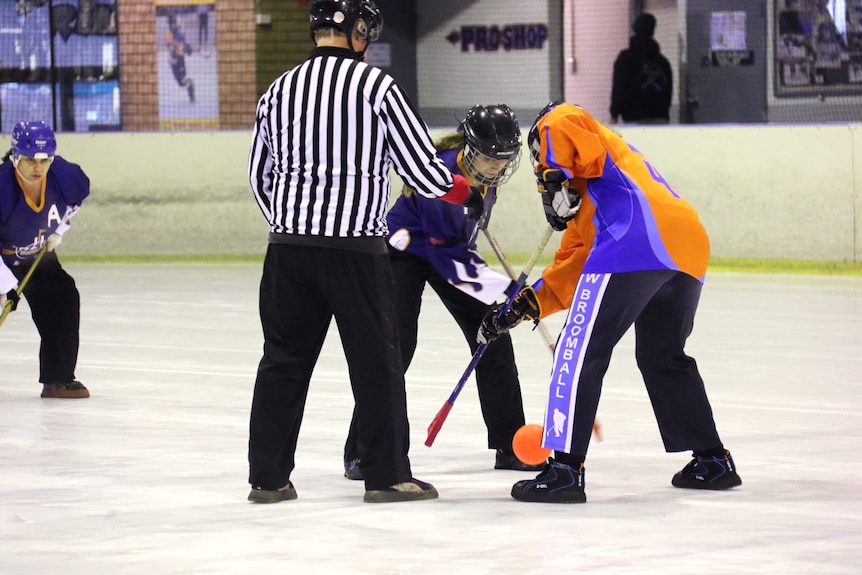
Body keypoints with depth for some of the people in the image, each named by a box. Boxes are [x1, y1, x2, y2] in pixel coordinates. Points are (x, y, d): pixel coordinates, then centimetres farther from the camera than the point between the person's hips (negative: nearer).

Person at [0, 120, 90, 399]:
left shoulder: (64, 176, -22)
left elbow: (79, 192, 6)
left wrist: (58, 230, 0)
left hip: (39, 255, 5)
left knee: (62, 301, -2)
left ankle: (58, 380, 10)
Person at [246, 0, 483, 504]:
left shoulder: (279, 91, 10)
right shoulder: (376, 85, -6)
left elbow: (261, 177, 17)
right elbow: (421, 167, -6)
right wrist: (466, 193, 14)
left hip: (289, 248, 5)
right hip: (355, 249, -5)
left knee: (284, 359, 10)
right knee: (377, 361, 5)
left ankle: (268, 477, 11)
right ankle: (387, 475, 8)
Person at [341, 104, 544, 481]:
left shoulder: (484, 169, -10)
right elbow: (446, 255, -30)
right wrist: (497, 287, -30)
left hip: (453, 248, 8)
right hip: (406, 247, -8)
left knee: (492, 336, 1)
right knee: (396, 343, -20)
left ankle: (510, 446, 9)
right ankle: (361, 452, -15)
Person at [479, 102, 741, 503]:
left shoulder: (559, 127, 20)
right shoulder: (585, 199, 39)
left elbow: (561, 124, -6)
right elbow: (571, 267, 35)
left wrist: (554, 181, -7)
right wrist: (525, 306, 33)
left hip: (641, 241, -9)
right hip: (690, 246, 9)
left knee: (580, 350, -5)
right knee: (663, 357, 25)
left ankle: (565, 469, -10)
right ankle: (712, 461, 28)